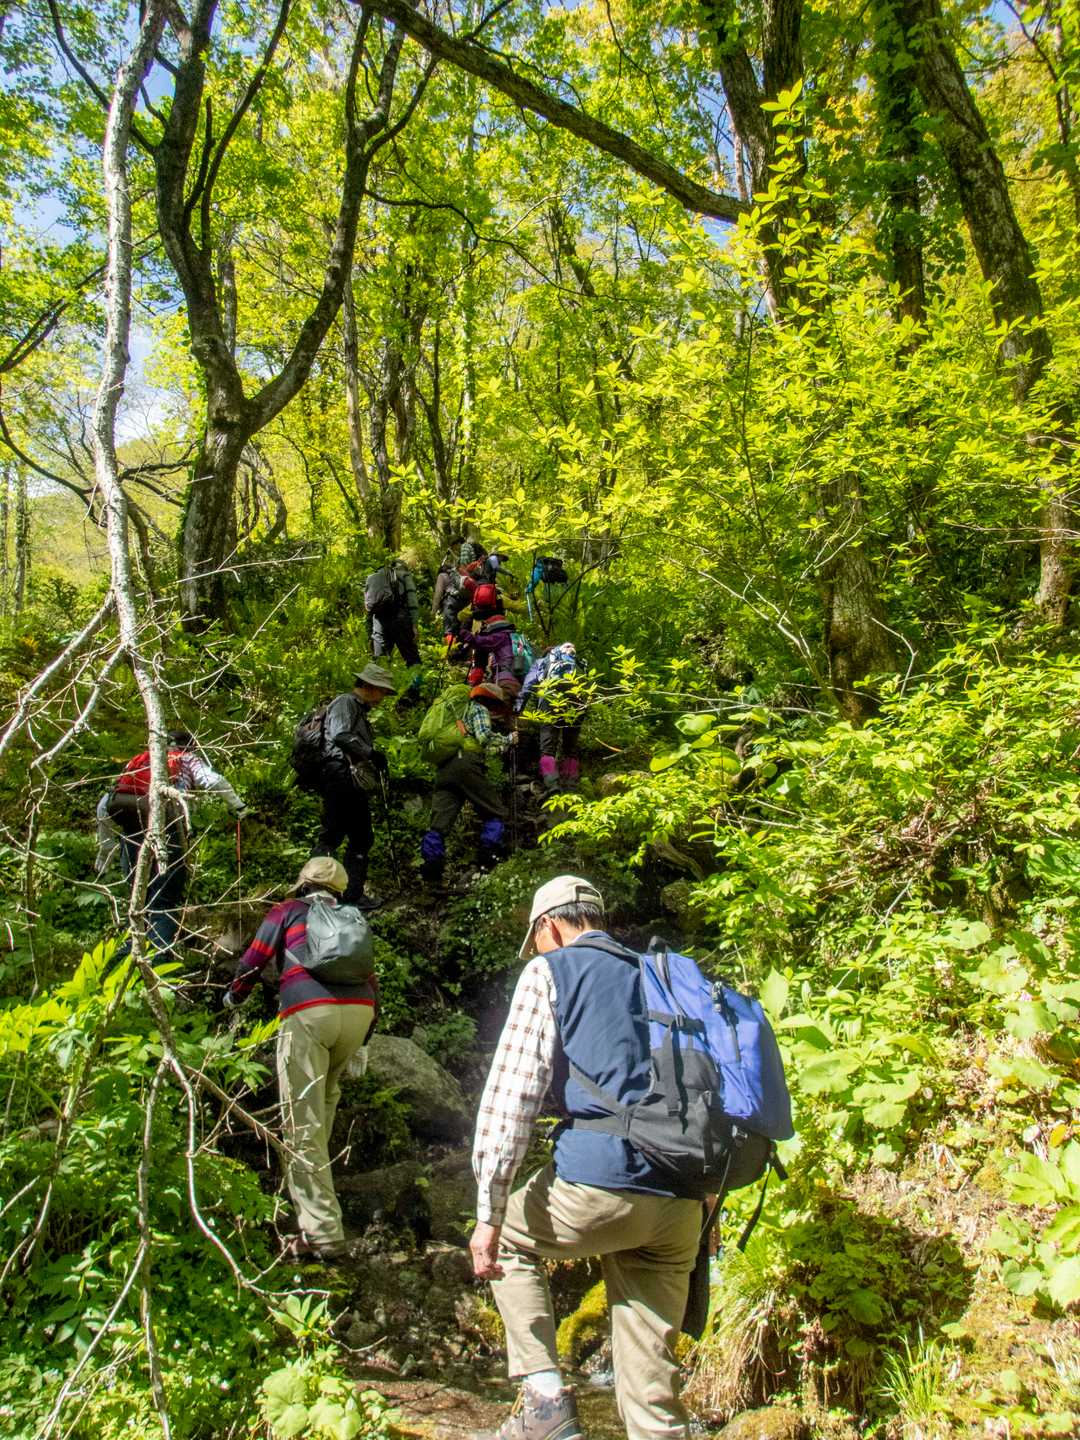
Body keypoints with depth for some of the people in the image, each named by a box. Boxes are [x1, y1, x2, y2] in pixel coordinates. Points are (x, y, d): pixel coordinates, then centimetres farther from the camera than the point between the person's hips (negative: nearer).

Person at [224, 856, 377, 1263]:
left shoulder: (288, 911, 18)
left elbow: (253, 962, 19)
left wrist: (234, 996, 38)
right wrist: (366, 1026, 36)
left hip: (309, 1012, -5)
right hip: (359, 1011, 5)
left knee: (303, 1125, -2)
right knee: (326, 1093, 29)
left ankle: (323, 1234, -5)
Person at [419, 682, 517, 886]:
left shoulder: (461, 711, 35)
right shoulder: (479, 709, 10)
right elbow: (484, 737, -8)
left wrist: (505, 745, 45)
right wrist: (508, 739, 7)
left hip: (443, 769, 7)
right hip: (466, 766, -7)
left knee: (439, 821, 1)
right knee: (495, 812, 5)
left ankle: (430, 865, -9)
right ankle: (489, 857, -5)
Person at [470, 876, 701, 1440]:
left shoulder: (550, 972, 5)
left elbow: (512, 1093, -4)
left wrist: (489, 1215, -4)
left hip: (598, 1183, -5)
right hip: (682, 1204, 6)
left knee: (509, 1238, 24)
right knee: (652, 1373, 17)